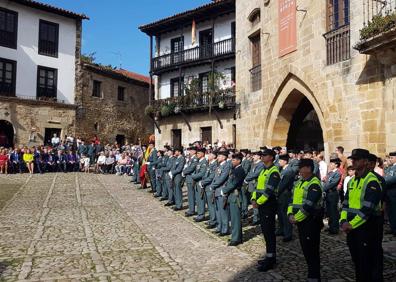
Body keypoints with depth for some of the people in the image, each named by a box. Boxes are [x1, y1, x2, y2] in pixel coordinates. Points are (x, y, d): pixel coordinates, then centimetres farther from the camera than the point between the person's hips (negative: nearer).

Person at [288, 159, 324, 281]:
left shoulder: (314, 184, -16)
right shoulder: (299, 182, 13)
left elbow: (309, 206, -23)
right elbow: (293, 199, 12)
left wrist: (296, 218, -17)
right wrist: (290, 214, -3)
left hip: (311, 221, -9)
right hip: (300, 220, 9)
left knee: (312, 249, -1)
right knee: (305, 248, 17)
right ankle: (312, 270, 32)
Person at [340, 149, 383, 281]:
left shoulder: (372, 182, -15)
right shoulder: (352, 181, 11)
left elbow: (368, 208, -22)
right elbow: (346, 202, 11)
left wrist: (352, 224, -21)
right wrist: (343, 221, -3)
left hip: (368, 227, -8)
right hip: (352, 227, 8)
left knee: (371, 262, 2)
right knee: (357, 260, 18)